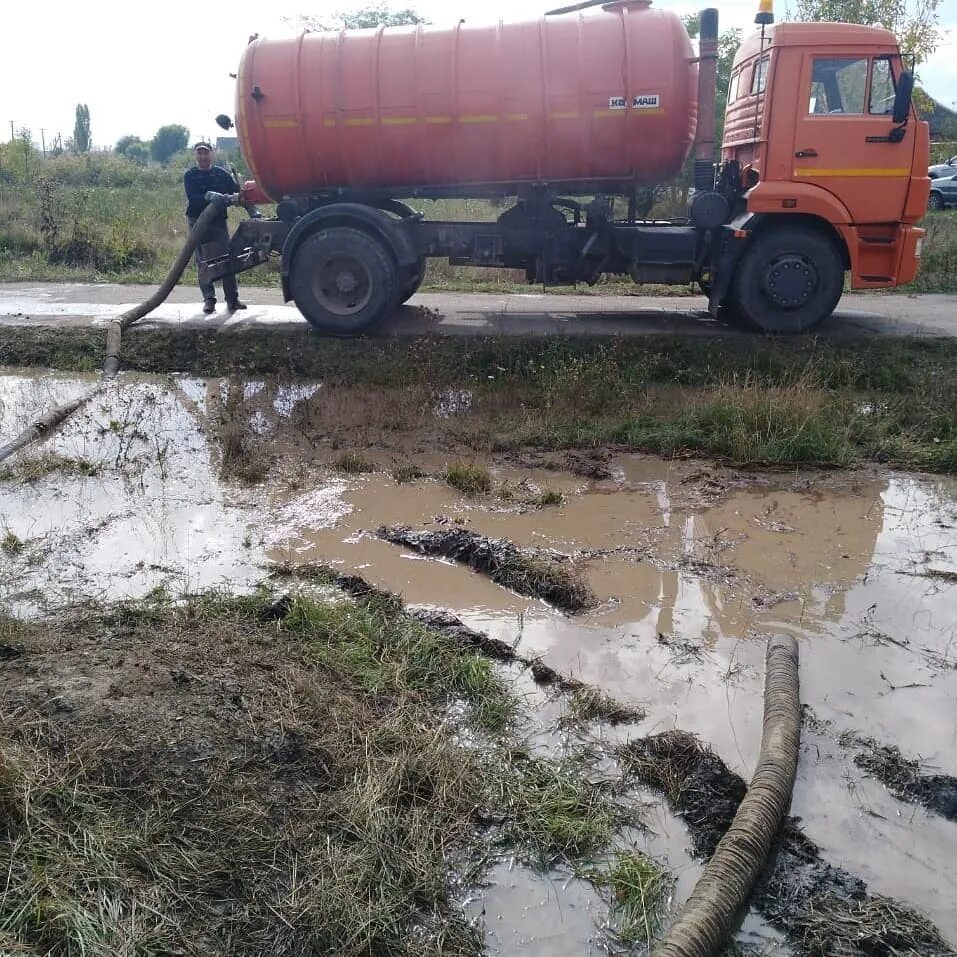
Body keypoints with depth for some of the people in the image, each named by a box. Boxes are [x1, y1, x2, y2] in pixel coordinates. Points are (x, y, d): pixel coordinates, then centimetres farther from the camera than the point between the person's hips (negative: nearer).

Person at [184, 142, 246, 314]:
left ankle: (232, 299, 0)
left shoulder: (221, 174, 8)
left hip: (219, 221, 1)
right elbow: (193, 198, -13)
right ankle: (209, 300, 4)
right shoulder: (190, 176, 1)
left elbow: (237, 190, 3)